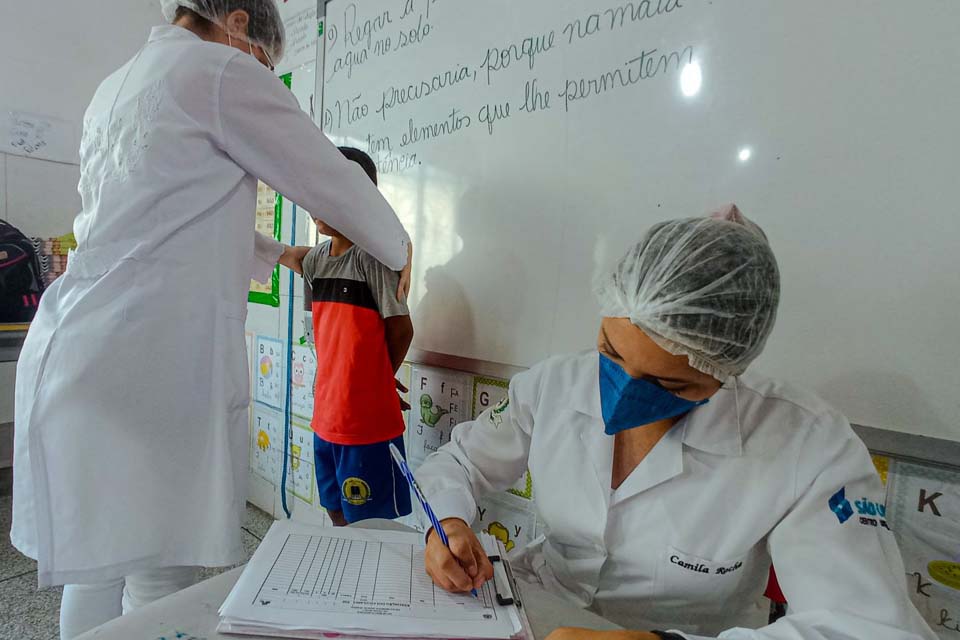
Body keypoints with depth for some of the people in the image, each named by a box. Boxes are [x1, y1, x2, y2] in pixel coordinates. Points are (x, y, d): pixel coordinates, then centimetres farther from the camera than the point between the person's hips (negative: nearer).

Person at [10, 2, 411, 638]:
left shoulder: (113, 91, 23)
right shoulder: (221, 70, -3)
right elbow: (336, 182, -1)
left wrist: (278, 253, 37)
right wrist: (399, 252, 15)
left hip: (79, 354, 9)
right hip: (154, 365, -9)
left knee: (97, 566, 18)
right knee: (159, 577, 3)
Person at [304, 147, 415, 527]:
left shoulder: (372, 256, -15)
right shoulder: (314, 259, 7)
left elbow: (401, 329, -12)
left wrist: (375, 381, 2)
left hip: (369, 420, -7)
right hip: (327, 415, 7)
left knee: (371, 524, 9)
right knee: (338, 515, 23)